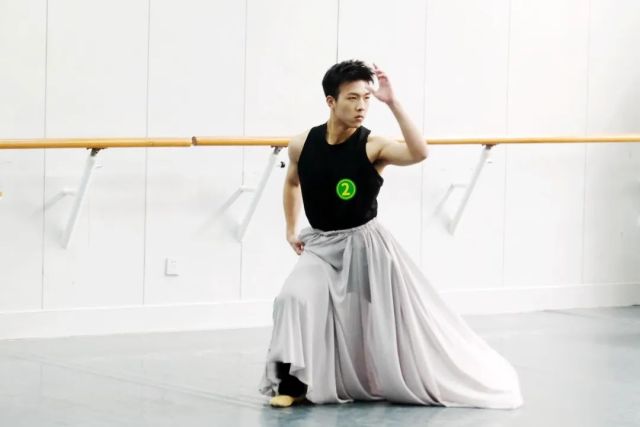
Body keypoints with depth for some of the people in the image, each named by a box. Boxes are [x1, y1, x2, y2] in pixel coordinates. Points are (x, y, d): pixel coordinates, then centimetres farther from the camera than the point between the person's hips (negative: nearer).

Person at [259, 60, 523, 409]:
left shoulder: (371, 146, -17)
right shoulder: (302, 145, -7)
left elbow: (420, 153, -37)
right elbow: (292, 182, 17)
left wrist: (392, 104, -40)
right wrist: (290, 230, 12)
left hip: (365, 245, -2)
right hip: (321, 245, 2)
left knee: (405, 319, 5)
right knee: (294, 298, -24)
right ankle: (291, 383, -12)